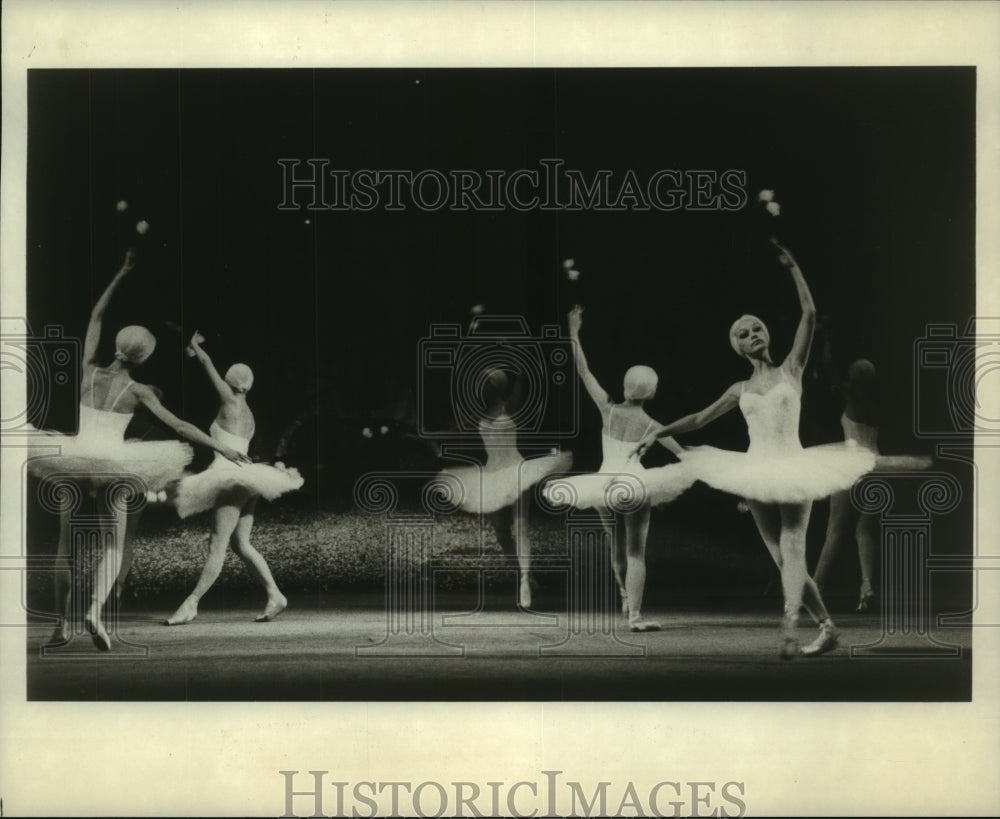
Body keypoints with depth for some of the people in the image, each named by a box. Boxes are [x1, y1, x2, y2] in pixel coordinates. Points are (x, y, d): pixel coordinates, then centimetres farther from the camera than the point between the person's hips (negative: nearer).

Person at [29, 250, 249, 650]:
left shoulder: (88, 372, 4)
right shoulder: (137, 391, -3)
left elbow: (96, 316, 12)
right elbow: (178, 425, -5)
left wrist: (122, 274, 15)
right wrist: (220, 446, 1)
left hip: (75, 459, 3)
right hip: (114, 464, -3)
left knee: (66, 543, 12)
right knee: (115, 543, 4)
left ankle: (62, 624, 12)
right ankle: (96, 609, -21)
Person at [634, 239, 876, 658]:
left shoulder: (791, 370, 5)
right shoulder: (740, 390, 13)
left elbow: (809, 314, -2)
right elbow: (700, 418, 17)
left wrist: (791, 266, -5)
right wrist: (660, 431, 9)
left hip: (792, 467, -4)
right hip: (757, 471, 4)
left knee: (792, 547, -17)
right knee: (782, 557, 3)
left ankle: (789, 631, -30)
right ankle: (826, 626, 13)